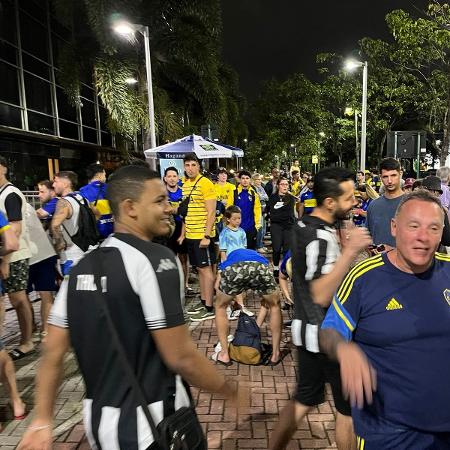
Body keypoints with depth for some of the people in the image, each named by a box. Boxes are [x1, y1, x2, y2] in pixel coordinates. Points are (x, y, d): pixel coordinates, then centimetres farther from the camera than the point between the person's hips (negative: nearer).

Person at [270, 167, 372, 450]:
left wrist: (345, 249, 8)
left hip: (311, 331, 9)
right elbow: (322, 295, -30)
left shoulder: (305, 226, 7)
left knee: (303, 400, 21)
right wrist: (350, 251, -34)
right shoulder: (320, 238, -24)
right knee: (350, 408, 12)